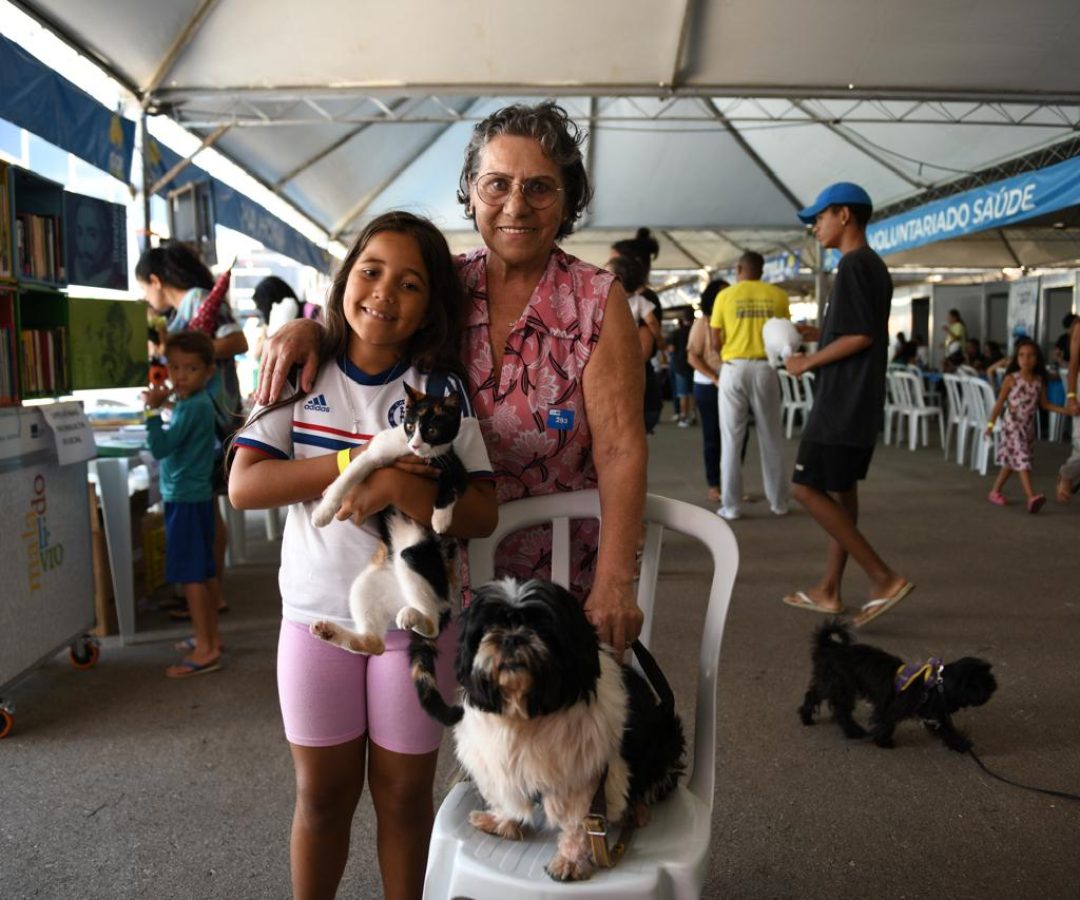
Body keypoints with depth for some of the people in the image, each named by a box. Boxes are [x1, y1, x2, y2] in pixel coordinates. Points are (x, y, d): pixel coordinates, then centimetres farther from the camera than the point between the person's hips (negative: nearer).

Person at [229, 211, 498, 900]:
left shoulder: (441, 389, -4)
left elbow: (482, 514, -10)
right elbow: (244, 486, -12)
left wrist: (402, 486, -28)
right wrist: (357, 461, -21)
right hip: (317, 613, 1)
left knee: (404, 794, 13)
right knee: (323, 795, 15)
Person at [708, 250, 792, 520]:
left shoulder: (725, 295, 0)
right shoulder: (777, 295, 3)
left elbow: (716, 341, 0)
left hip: (734, 368, -1)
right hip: (765, 368, 1)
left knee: (731, 439, 4)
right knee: (770, 438, 9)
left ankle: (731, 505, 5)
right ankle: (778, 502, 16)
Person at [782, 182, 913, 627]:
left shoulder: (852, 264, -14)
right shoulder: (875, 266, 16)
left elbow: (860, 335, -22)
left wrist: (807, 362, -11)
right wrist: (814, 356, 17)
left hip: (841, 402, -10)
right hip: (861, 401, 10)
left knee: (808, 490, -7)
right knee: (840, 489, 12)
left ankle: (884, 578, -6)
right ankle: (828, 591, 19)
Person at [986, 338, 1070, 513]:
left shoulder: (1039, 380, 3)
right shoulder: (1011, 379, -10)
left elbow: (1044, 404, 10)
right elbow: (1000, 403, -7)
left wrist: (1065, 410, -1)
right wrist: (991, 423, -12)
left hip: (1029, 427, 6)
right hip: (1012, 425, -5)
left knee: (1012, 461, 13)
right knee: (1021, 459, -16)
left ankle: (995, 492, 26)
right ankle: (1031, 496, -24)